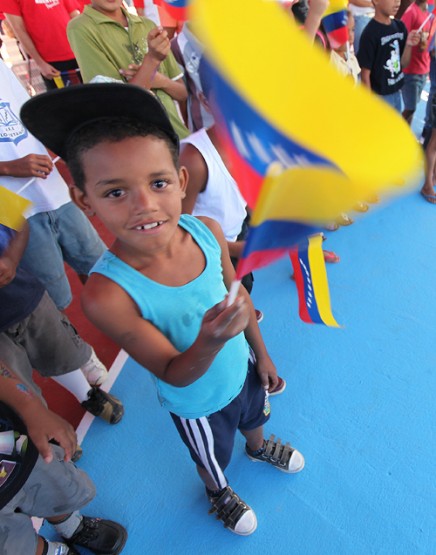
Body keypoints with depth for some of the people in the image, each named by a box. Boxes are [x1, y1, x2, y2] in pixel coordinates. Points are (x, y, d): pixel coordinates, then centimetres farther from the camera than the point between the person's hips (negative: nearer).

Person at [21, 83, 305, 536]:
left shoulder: (207, 231, -25)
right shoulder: (107, 295, -37)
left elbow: (239, 296, -7)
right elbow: (173, 375, -27)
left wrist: (261, 352, 5)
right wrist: (210, 342, -47)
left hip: (243, 369, 4)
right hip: (199, 402, -3)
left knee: (254, 419, 36)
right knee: (212, 460, 29)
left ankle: (260, 448, 73)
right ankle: (218, 492, 67)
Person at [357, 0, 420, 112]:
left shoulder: (400, 26, 4)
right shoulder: (370, 33, -17)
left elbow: (403, 64, 8)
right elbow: (365, 75, -16)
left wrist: (409, 45, -11)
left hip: (396, 93, 8)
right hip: (379, 97, -7)